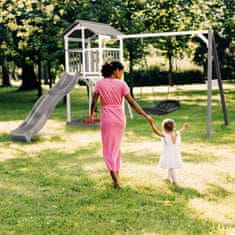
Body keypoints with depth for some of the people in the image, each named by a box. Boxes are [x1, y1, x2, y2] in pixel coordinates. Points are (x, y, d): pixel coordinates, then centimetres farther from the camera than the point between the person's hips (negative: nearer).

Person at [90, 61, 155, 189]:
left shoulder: (100, 83, -4)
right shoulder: (121, 84, -5)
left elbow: (94, 101, -5)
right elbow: (131, 102, -9)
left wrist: (92, 113, 15)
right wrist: (146, 116, -5)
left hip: (107, 119, -1)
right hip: (120, 118, 1)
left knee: (108, 150, 5)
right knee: (116, 147, 20)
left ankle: (115, 179, -7)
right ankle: (117, 174, 27)